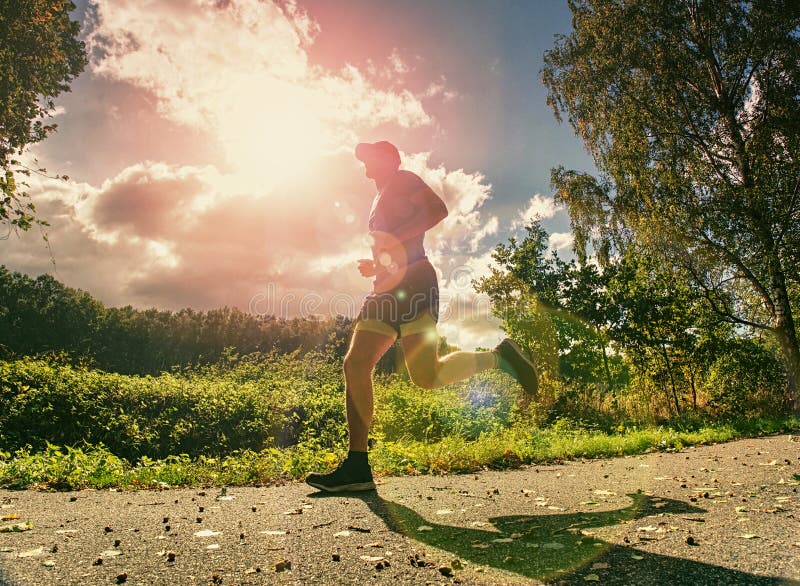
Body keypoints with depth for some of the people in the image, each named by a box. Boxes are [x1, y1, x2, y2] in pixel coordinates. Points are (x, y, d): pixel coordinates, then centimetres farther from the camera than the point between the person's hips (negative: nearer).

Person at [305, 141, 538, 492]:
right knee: (355, 364, -7)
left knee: (426, 377, -17)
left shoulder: (402, 180, 7)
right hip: (388, 290, 9)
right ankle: (357, 467, -8)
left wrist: (394, 238, -17)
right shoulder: (381, 201, 32)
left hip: (414, 282, -9)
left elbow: (437, 209, -11)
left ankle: (499, 357, 7)